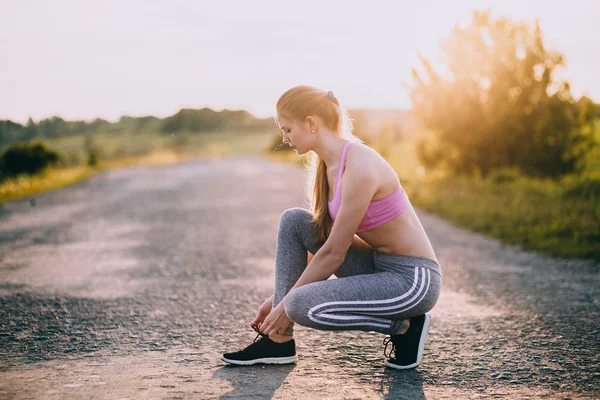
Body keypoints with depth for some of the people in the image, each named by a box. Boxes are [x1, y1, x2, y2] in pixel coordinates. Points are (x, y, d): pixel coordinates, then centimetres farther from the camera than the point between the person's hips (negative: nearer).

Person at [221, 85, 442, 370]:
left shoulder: (359, 167, -24)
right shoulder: (328, 165, 4)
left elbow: (334, 253, -20)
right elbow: (322, 243, 12)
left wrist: (286, 304, -11)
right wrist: (279, 298, 11)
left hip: (413, 279, -9)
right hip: (379, 266, 9)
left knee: (302, 305, -24)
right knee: (293, 221, -2)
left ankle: (405, 327, -3)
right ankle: (278, 339, 1)